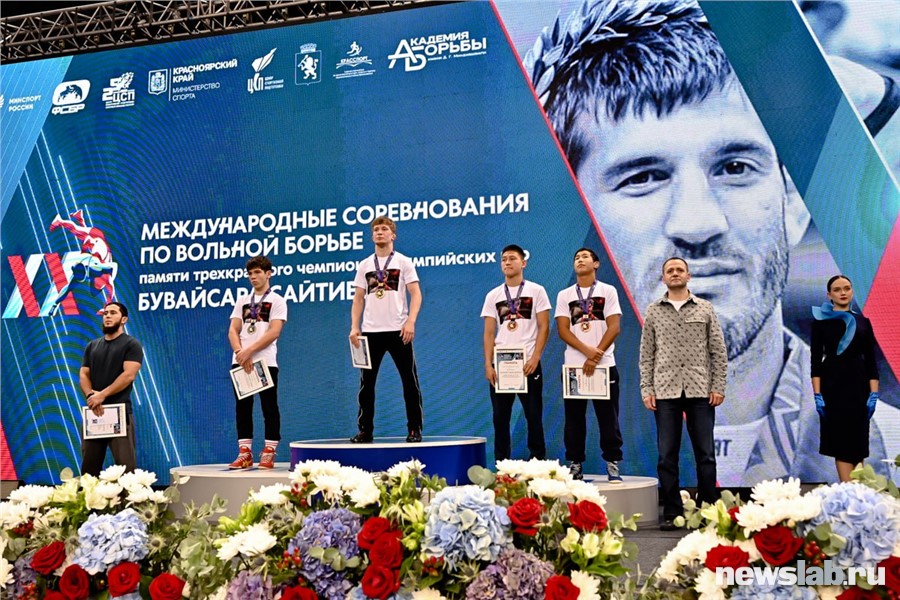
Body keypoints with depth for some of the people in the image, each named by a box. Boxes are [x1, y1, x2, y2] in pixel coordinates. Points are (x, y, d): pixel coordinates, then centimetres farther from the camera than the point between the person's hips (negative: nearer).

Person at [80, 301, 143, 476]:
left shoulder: (131, 345, 1)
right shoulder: (92, 346, 17)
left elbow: (129, 375, -11)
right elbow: (83, 374, 10)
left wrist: (102, 395, -17)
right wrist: (91, 395, -10)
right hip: (93, 411, 6)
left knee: (126, 465, -9)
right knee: (89, 465, 8)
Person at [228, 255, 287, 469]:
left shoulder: (277, 301, 3)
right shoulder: (242, 300, 16)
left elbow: (274, 332, -9)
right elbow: (233, 331, 8)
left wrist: (249, 351, -16)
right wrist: (240, 353, -10)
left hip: (265, 361, -4)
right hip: (240, 362, 5)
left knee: (269, 408, -1)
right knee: (242, 408, 4)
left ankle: (268, 454, 3)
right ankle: (244, 454, 9)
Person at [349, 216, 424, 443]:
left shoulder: (404, 262, 3)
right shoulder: (364, 265, 12)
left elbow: (416, 294, -3)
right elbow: (358, 298, 12)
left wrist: (410, 322, -16)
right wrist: (354, 327, 1)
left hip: (398, 331, -3)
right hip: (370, 331, 3)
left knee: (410, 381, -1)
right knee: (366, 383, 5)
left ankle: (415, 429, 7)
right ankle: (365, 430, 13)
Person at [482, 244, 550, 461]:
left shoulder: (536, 291, 3)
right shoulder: (493, 295, 10)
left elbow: (543, 328, -1)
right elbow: (489, 333, 7)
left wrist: (535, 358, -12)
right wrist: (488, 364, -3)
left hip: (528, 364, -2)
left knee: (533, 415, 1)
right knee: (500, 417, 4)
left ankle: (538, 460, 9)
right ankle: (501, 463, 10)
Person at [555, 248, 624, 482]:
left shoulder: (608, 291, 6)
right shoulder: (564, 295, 9)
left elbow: (614, 327, -3)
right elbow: (563, 330, -1)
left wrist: (596, 356, -13)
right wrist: (587, 351, -15)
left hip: (604, 365, -1)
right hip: (573, 365, 2)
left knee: (608, 418, 0)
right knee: (574, 419, 3)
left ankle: (613, 465, 6)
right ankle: (575, 465, 10)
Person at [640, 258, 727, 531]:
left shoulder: (705, 309, 7)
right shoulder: (653, 311, 9)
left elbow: (718, 351, 6)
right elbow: (647, 354, 8)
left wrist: (719, 386, -2)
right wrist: (646, 390, 0)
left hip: (700, 391, 0)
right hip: (665, 391, 1)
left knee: (705, 454, 3)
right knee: (667, 456, 3)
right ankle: (671, 512, 10)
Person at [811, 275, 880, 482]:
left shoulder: (862, 322, 9)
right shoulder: (821, 322, 2)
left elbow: (871, 360, 7)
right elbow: (816, 360, -2)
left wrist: (874, 394, -3)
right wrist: (817, 395, -10)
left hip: (858, 384, 3)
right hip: (832, 383, -3)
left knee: (857, 440, 4)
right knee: (841, 439, -4)